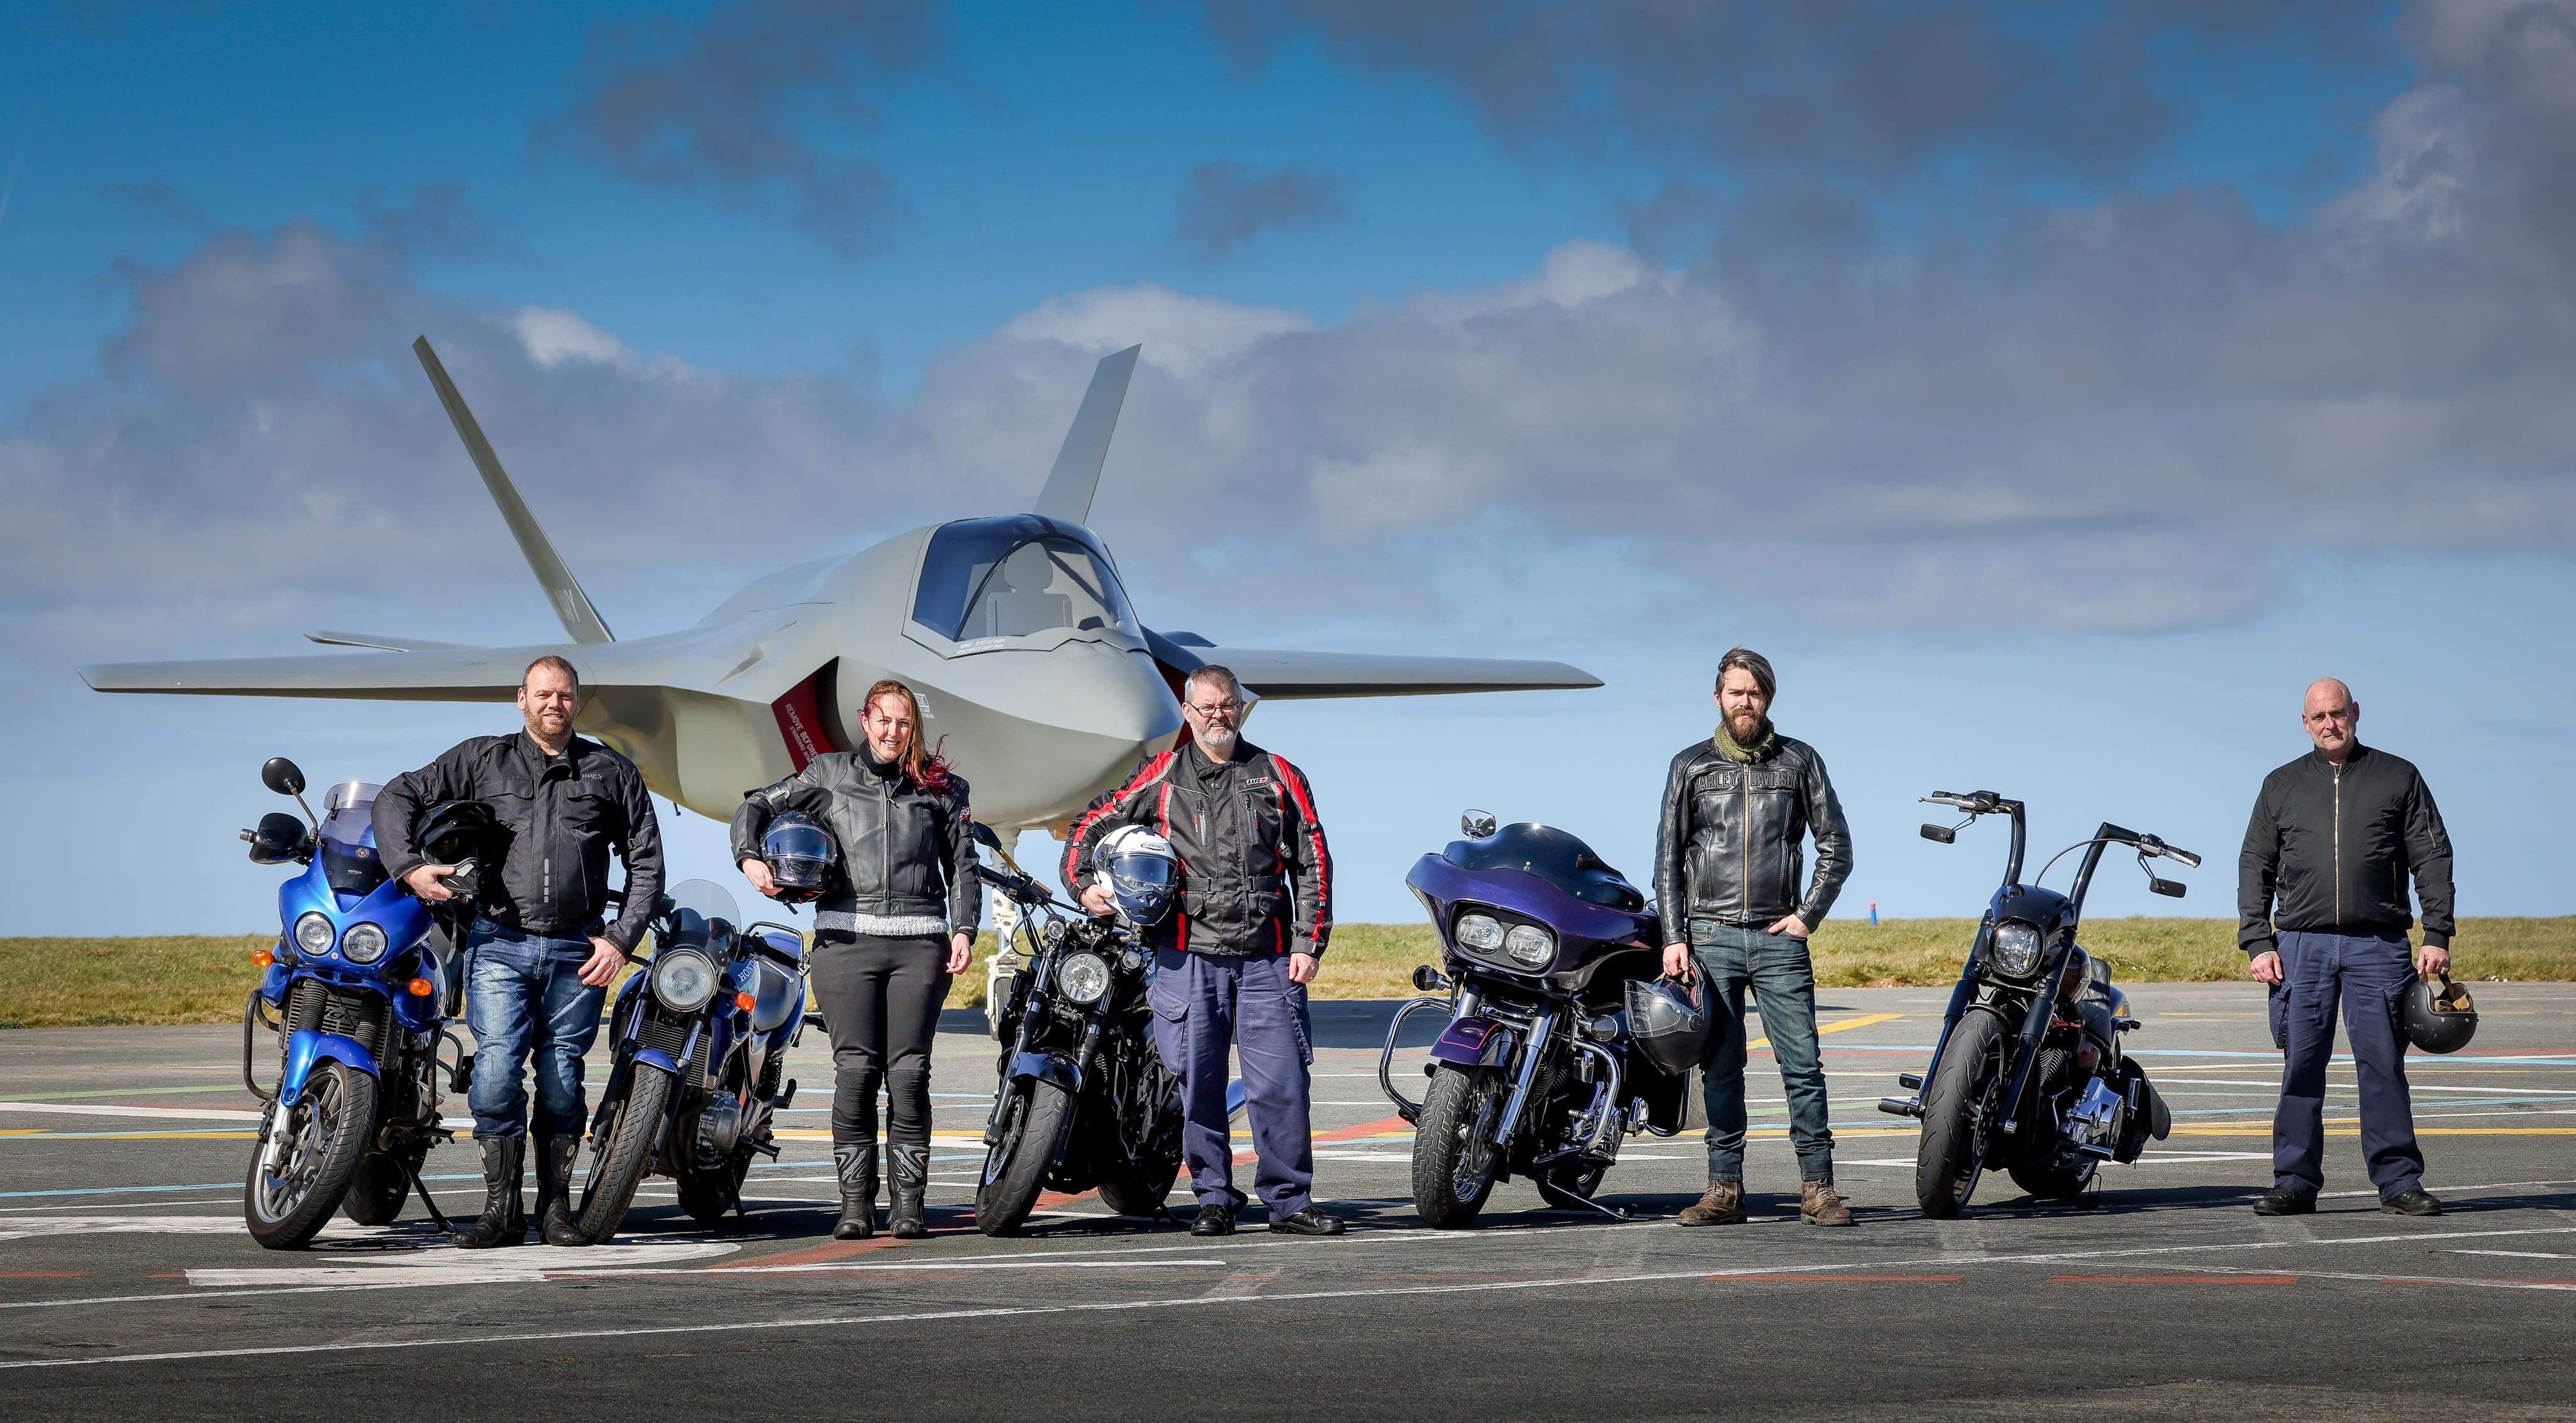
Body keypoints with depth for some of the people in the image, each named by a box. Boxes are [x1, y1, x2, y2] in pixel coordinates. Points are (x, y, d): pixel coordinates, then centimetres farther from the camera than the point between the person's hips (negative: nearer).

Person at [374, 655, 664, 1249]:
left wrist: (621, 937, 1)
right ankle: (502, 1209, -8)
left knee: (562, 1078, 2)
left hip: (578, 949, 1)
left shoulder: (612, 772, 12)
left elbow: (646, 862, 12)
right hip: (500, 942, -1)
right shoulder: (482, 760, 10)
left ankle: (556, 1207, 8)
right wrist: (408, 865, -4)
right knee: (496, 1069, -13)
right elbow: (397, 797, 12)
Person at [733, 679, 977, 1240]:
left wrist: (963, 929, 4)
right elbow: (756, 807, 16)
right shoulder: (830, 774, 12)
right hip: (846, 936, -1)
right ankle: (855, 1204, -5)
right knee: (855, 1070, -7)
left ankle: (908, 1204, 0)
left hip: (919, 941, 1)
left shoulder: (941, 787, 13)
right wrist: (750, 857, -3)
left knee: (908, 1073, -4)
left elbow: (963, 866, 17)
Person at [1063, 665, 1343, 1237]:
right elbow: (1095, 823, 15)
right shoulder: (1163, 777, 10)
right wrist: (1082, 884, -2)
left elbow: (1313, 862, 11)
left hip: (1267, 959, 0)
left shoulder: (1279, 777, 12)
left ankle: (1289, 1201, 2)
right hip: (1188, 956, 0)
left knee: (1282, 1082, -5)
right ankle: (1214, 1200, 10)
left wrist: (1308, 943, 3)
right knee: (1198, 1083, 1)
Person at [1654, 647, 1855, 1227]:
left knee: (1802, 1063, -6)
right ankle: (1725, 1189, 3)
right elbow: (1668, 857, 9)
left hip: (1779, 938, -1)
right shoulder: (1691, 765, 10)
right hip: (1710, 935, 1)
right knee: (1720, 1066, 1)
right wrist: (1674, 937, 0)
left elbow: (1836, 847, 11)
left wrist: (1808, 915, 0)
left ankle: (1818, 1186, -4)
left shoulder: (1799, 761, 9)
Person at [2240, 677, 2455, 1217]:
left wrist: (2436, 936, -1)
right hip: (2301, 944, 1)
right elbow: (2255, 867, 14)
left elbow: (2433, 859, 9)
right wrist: (2257, 943, 3)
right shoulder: (2282, 785, 16)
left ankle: (2398, 1180, 0)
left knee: (2383, 1063, -4)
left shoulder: (2399, 778, 11)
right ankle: (2295, 1181, 2)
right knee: (2301, 1066, -2)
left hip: (2379, 945, -1)